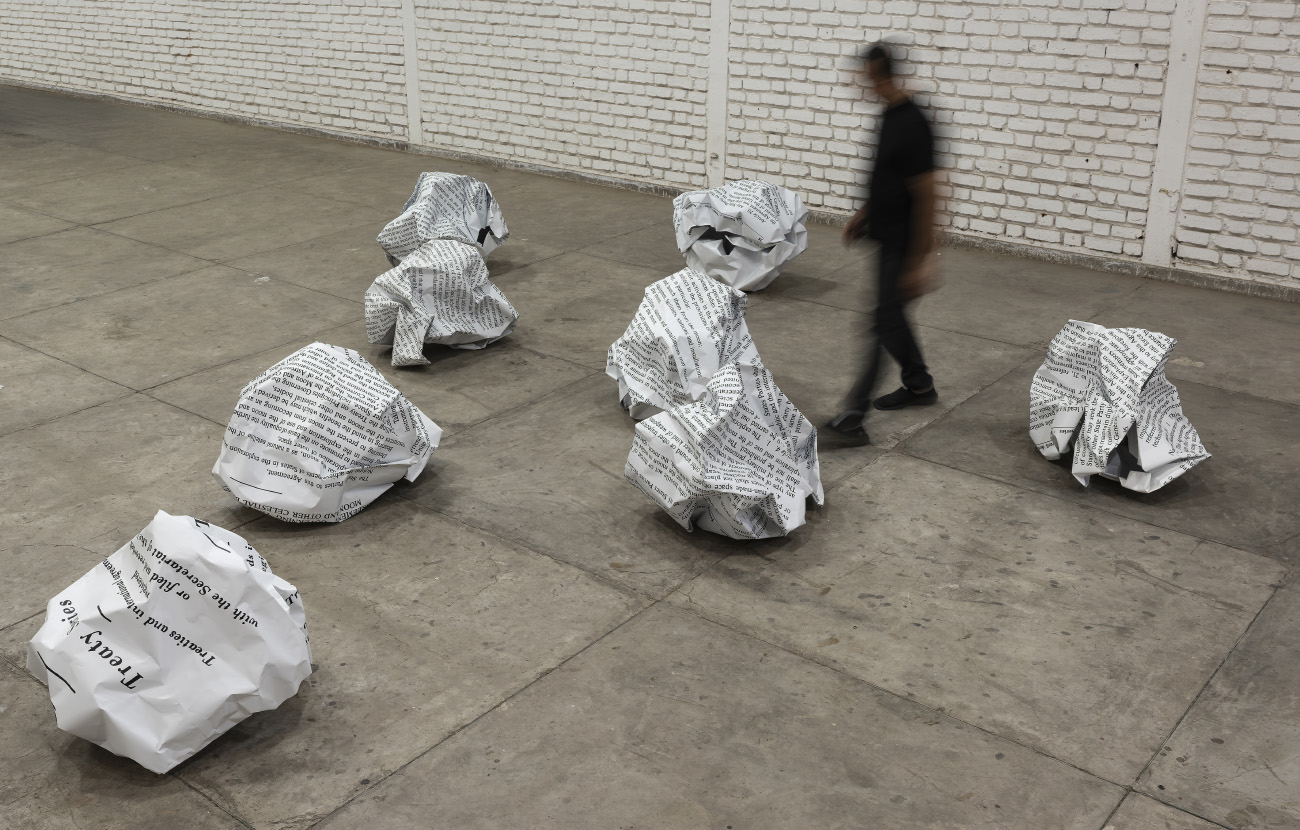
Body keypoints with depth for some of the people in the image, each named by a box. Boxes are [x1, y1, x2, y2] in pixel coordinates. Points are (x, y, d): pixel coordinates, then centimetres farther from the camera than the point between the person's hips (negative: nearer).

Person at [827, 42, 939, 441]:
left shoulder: (913, 125, -23)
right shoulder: (890, 115, 6)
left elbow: (925, 195, -22)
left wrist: (920, 260, -21)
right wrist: (863, 214, 23)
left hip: (901, 243, -10)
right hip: (884, 235, 10)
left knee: (883, 322, -7)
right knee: (891, 316, 19)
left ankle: (855, 415, -5)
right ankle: (919, 384, 38)